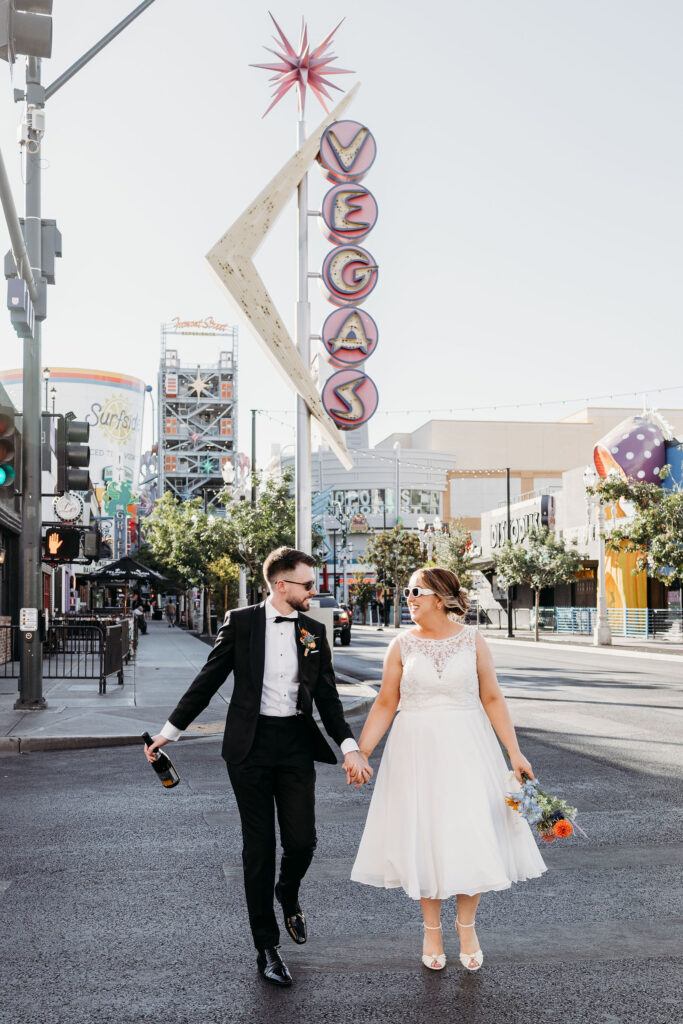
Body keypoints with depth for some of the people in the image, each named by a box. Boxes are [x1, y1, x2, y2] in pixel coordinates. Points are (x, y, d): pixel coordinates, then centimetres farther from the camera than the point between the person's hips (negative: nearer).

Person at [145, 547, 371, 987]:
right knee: (259, 847, 4)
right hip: (251, 743, -2)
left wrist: (350, 746, -6)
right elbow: (209, 679, 3)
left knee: (302, 840, -3)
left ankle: (288, 893, 33)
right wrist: (170, 730, 3)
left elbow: (327, 696, 6)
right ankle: (267, 947, 18)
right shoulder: (241, 622, -2)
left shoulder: (314, 630, 6)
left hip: (297, 742, 2)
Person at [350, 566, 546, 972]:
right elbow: (386, 703, 2)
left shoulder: (472, 640, -1)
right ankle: (432, 928, 25)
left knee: (472, 836, 0)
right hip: (416, 751, 1)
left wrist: (515, 752, -4)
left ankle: (467, 925, 23)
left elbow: (492, 699, 0)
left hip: (466, 749, 0)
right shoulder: (402, 645, 0)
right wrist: (360, 751, -5)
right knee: (423, 838, 6)